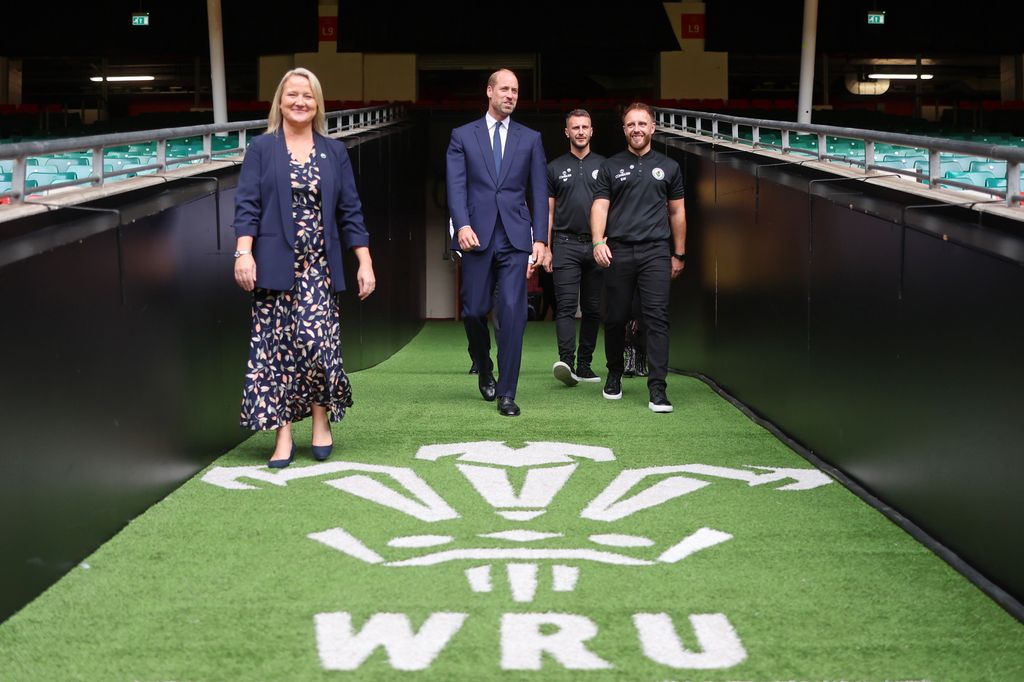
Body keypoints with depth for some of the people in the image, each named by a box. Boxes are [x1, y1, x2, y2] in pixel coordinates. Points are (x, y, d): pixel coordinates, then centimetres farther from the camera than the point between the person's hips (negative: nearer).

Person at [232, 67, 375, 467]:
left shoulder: (334, 153, 11)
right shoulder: (262, 149, 5)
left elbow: (350, 211, 10)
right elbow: (247, 205, -2)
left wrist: (365, 262, 4)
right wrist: (243, 253, -15)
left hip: (319, 266, 1)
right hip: (275, 265, -1)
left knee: (315, 339, -11)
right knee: (276, 346, -2)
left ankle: (321, 422, 10)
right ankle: (283, 436, 4)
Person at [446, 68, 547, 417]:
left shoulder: (530, 139, 12)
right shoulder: (463, 136, 8)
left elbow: (538, 192, 10)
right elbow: (456, 186, -1)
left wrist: (540, 238, 2)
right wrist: (462, 225, -17)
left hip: (515, 237, 0)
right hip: (477, 236, 0)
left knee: (512, 311, -8)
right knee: (474, 311, 3)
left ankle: (506, 393, -5)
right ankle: (485, 370, 31)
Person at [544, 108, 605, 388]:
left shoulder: (604, 166, 10)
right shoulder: (555, 168, 9)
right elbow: (548, 212, 9)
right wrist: (545, 249, 1)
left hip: (596, 246, 2)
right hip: (565, 244, -2)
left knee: (592, 309, 4)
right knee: (566, 305, -13)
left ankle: (584, 364, 11)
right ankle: (566, 361, -24)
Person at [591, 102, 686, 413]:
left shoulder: (668, 167, 14)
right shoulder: (611, 167, 11)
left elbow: (677, 212, 17)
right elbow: (600, 206, 2)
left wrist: (679, 255, 14)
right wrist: (598, 241, -15)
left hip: (656, 251, 0)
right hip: (618, 251, 0)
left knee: (657, 317, -10)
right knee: (615, 318, 6)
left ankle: (657, 387, -12)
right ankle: (614, 375, 26)